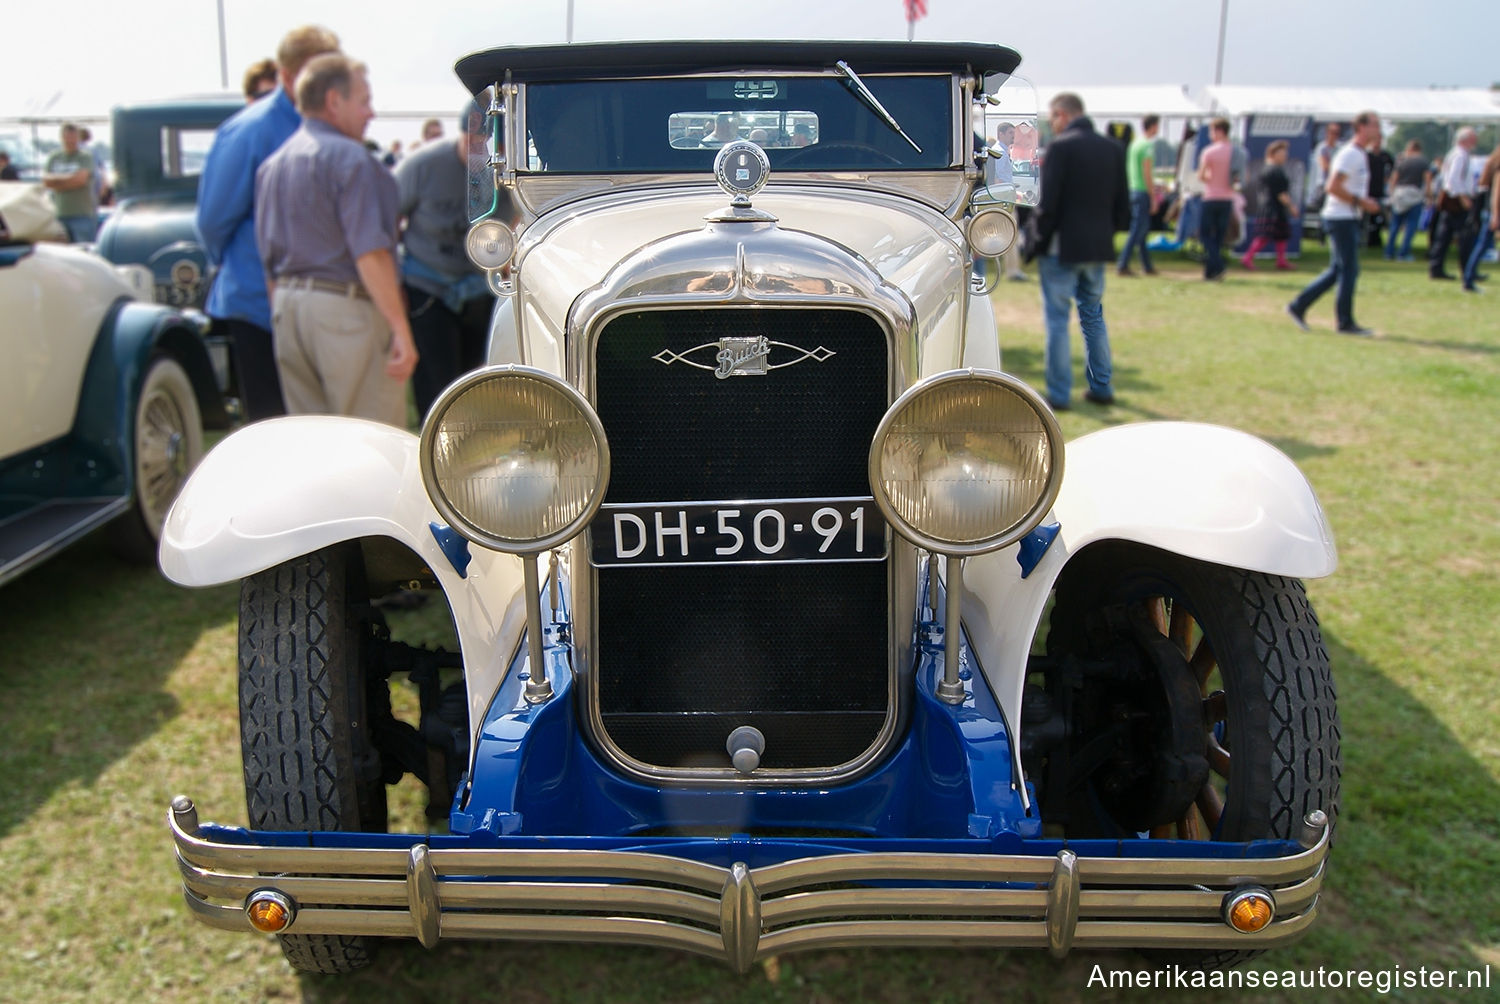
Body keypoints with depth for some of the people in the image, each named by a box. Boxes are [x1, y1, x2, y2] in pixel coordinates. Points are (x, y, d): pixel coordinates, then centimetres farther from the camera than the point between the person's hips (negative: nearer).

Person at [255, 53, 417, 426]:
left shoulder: (271, 164, 15)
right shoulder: (348, 157, -11)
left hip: (287, 307, 9)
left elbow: (269, 257, 18)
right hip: (345, 306, -8)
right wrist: (401, 329, -21)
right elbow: (370, 252, -20)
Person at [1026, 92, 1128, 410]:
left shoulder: (1060, 147, -12)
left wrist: (1039, 241, -4)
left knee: (1057, 319, 1)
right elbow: (1122, 205, 10)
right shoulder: (1113, 149, 8)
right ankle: (1101, 387, 21)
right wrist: (1107, 232, 19)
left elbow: (1048, 203, -15)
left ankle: (1059, 394, 2)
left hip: (1062, 248, -6)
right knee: (1094, 317, 18)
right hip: (1098, 248, 6)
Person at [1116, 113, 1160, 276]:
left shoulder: (1134, 144, 14)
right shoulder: (1148, 146, -13)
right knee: (1136, 231, -7)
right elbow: (1147, 174, -17)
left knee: (1142, 230, 14)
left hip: (1133, 190, 9)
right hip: (1143, 192, -9)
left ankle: (1147, 266, 21)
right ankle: (1123, 265, -9)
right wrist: (1153, 197, -14)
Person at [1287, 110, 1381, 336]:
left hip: (1349, 218, 10)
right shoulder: (1350, 154, -15)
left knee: (1337, 270, 12)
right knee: (1349, 269, -5)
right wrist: (1360, 202, -21)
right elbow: (1333, 187, -23)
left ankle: (1298, 306, 15)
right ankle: (1346, 322, 2)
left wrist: (1364, 202, 11)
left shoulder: (1361, 155, 16)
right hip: (1341, 218, -10)